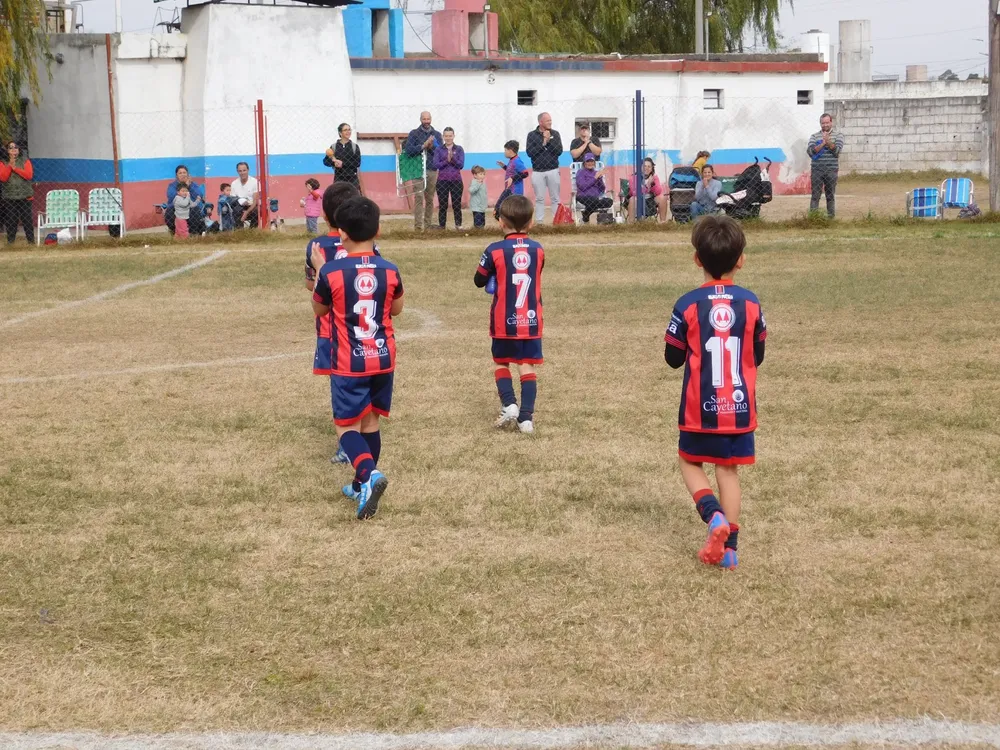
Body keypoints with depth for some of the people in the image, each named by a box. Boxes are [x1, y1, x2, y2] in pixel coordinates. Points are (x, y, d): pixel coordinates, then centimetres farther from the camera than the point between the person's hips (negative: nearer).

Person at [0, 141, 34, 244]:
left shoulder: (25, 161, 5)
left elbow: (29, 175, -9)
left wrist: (15, 168, -13)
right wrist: (10, 165, -13)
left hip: (25, 197, -1)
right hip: (9, 197, 1)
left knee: (27, 220, -2)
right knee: (11, 220, 2)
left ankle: (31, 241, 3)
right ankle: (10, 241, 7)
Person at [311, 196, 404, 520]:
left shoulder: (331, 272, -14)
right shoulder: (389, 270, -5)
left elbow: (318, 310, 3)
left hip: (348, 363, -4)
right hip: (382, 359, 4)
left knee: (346, 425, 3)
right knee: (370, 421, 16)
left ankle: (369, 473, -22)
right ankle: (362, 485, 26)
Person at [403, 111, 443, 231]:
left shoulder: (437, 135, 12)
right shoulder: (414, 133, 5)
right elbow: (408, 150, -6)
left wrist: (432, 147, -11)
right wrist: (423, 146, -13)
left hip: (432, 170, 3)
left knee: (430, 198, 6)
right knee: (419, 197, -11)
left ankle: (427, 223, 12)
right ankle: (418, 225, -15)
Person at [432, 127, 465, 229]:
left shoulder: (459, 149, 3)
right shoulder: (439, 149, 3)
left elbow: (461, 165, -5)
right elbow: (436, 165, -5)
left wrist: (452, 159, -20)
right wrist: (447, 161, -17)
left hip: (456, 180, 0)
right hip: (442, 181, 0)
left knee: (457, 204, 5)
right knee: (442, 205, 2)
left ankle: (458, 225, 17)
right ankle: (441, 226, 8)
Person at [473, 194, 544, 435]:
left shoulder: (494, 251, -12)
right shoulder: (538, 250, 0)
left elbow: (480, 281, 1)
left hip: (504, 321, -2)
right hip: (531, 320, 2)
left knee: (502, 363, 15)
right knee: (527, 367, 5)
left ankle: (509, 405, -4)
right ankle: (526, 417, -2)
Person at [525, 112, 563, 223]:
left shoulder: (555, 134, 5)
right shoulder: (532, 135, 2)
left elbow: (559, 151, -4)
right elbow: (529, 152, -8)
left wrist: (549, 141, -12)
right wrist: (543, 143, -12)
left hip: (553, 171, 0)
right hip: (538, 171, 0)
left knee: (555, 198, 1)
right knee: (539, 199, 5)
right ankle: (539, 222, 8)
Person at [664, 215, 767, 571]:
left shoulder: (687, 305, -11)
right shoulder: (750, 303, -4)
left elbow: (673, 358, -1)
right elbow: (757, 357, 6)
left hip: (700, 407, -2)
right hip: (739, 406, 2)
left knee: (690, 463, 15)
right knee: (729, 470, 9)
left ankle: (715, 516, -10)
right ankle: (728, 545, 7)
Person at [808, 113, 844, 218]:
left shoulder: (838, 136, 7)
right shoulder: (814, 136, 10)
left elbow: (837, 151, -8)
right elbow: (810, 151, -5)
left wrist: (828, 142, -21)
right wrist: (822, 144, -15)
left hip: (831, 170, 0)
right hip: (817, 170, 0)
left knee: (831, 196, 5)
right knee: (815, 195, -4)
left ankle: (831, 216, 11)